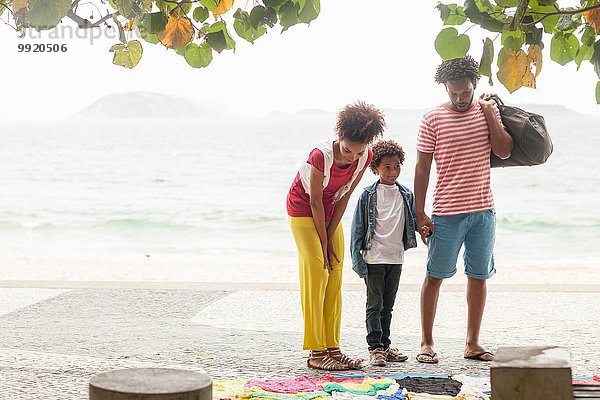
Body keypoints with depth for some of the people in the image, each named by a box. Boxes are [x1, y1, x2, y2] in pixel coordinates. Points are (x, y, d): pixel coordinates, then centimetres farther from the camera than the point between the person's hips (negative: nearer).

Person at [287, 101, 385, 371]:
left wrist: (330, 237, -9)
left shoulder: (365, 157, -16)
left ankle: (332, 348, 8)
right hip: (303, 210, -6)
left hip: (330, 213, 6)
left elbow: (344, 197, -8)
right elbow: (315, 202, -23)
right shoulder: (321, 155, -32)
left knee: (335, 278, 2)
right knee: (316, 275, -12)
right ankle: (316, 353, -10)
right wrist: (323, 241, -17)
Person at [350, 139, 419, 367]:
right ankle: (375, 347, 0)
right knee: (374, 305, -4)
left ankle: (385, 346, 20)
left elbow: (414, 221, 14)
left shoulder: (406, 195, 7)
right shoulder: (369, 195, -5)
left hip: (396, 258, 4)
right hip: (374, 259, -4)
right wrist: (357, 259, -8)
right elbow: (358, 228, -4)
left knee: (387, 306, 13)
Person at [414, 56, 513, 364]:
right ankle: (426, 343, 10)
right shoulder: (432, 119, -3)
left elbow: (504, 151, -5)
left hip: (483, 211, 3)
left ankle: (472, 344, 16)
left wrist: (489, 112, -10)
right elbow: (422, 169, -2)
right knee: (435, 276, 0)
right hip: (446, 214, -3)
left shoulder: (487, 111, 6)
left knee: (478, 277, 7)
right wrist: (420, 214, -6)